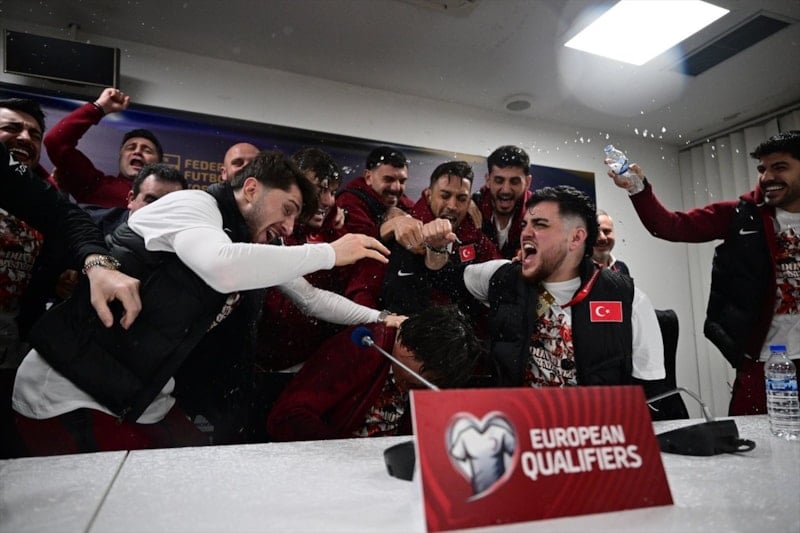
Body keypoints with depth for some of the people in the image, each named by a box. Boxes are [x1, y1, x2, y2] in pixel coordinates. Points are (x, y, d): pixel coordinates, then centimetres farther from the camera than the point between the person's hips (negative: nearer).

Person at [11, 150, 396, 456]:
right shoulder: (194, 205, -16)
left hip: (143, 403, 8)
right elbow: (223, 267, -39)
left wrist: (378, 318, 8)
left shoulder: (254, 244, 7)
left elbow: (312, 298, 17)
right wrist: (330, 253, -29)